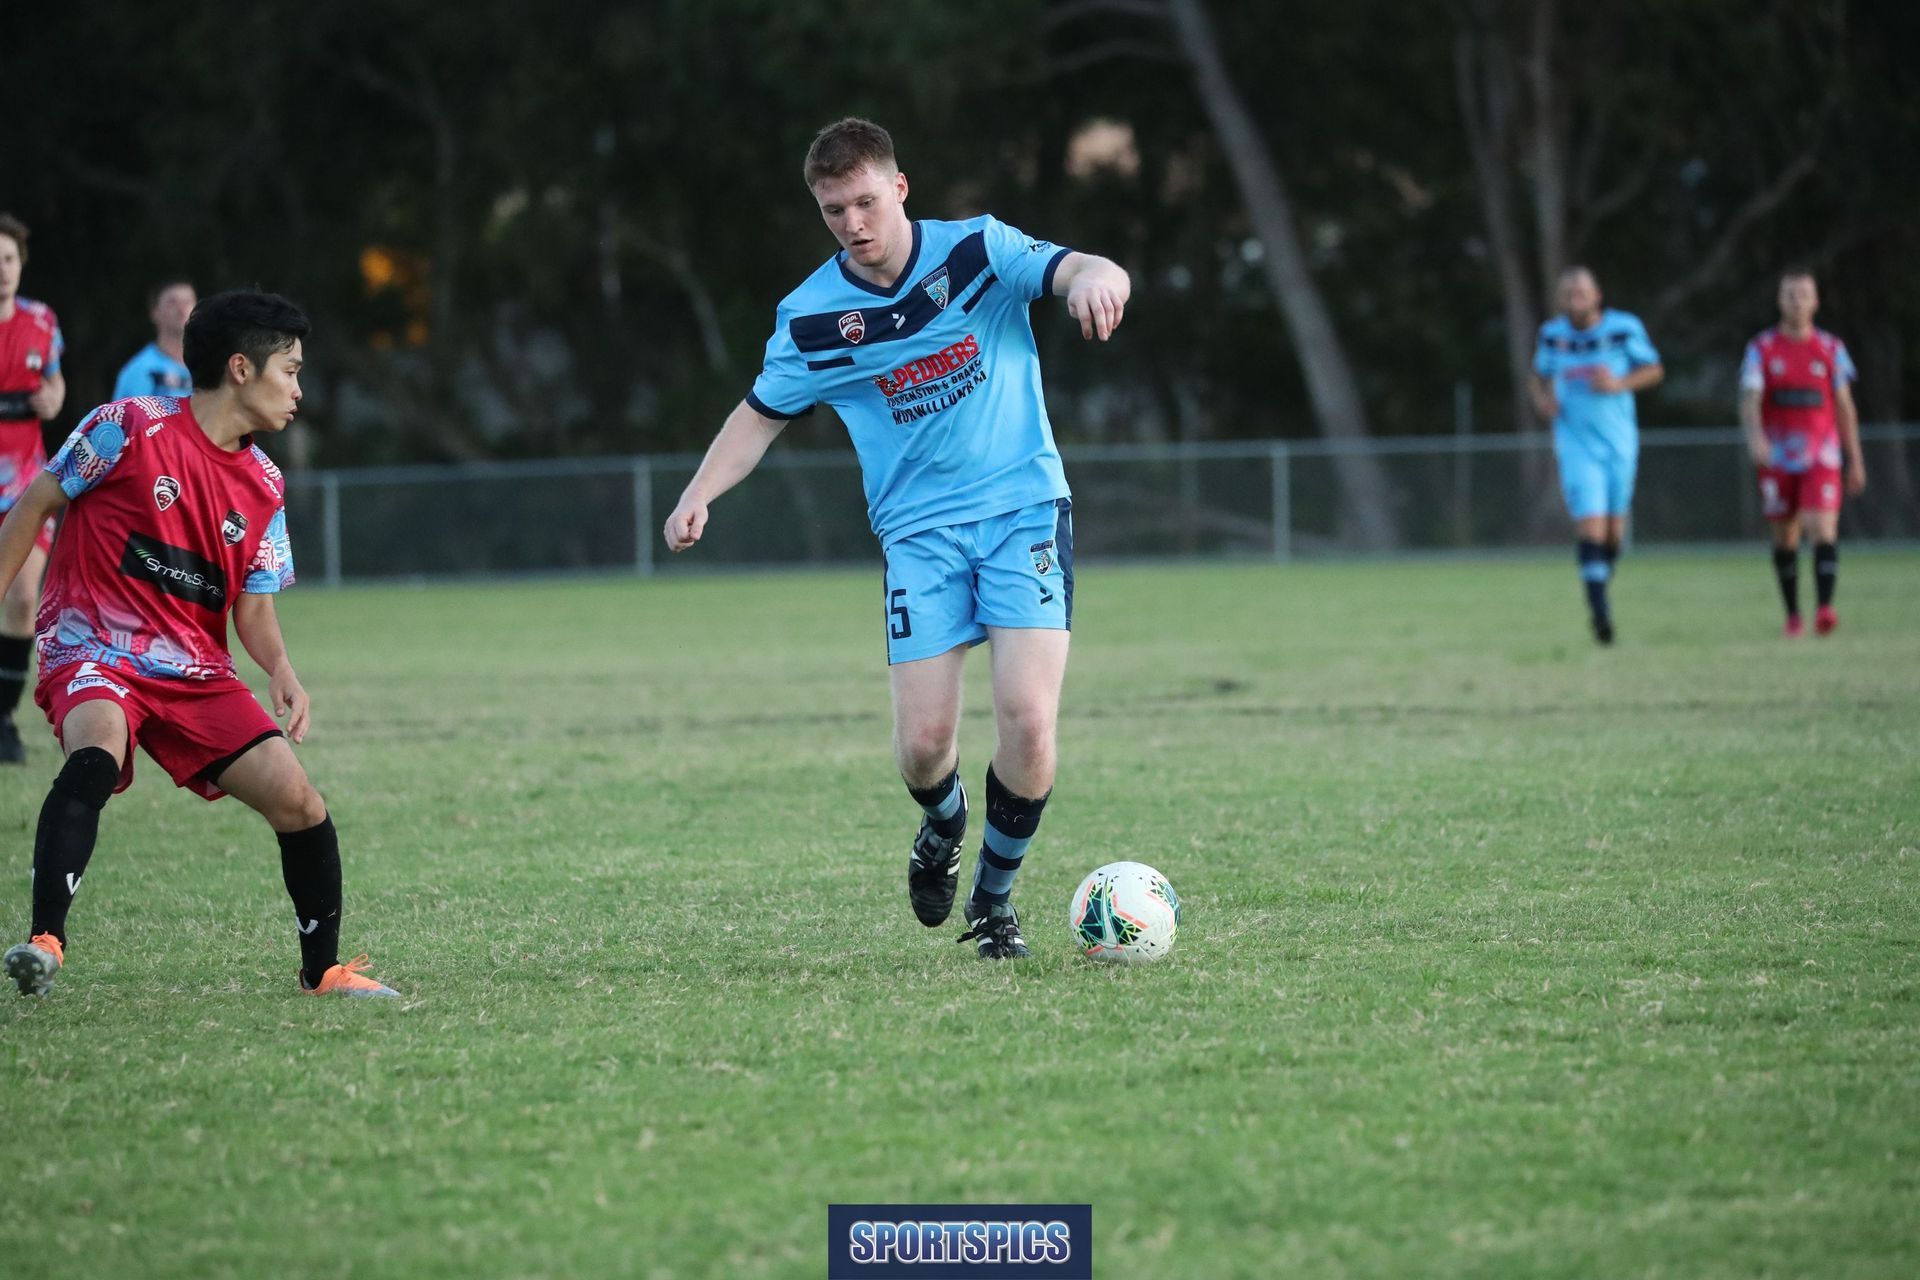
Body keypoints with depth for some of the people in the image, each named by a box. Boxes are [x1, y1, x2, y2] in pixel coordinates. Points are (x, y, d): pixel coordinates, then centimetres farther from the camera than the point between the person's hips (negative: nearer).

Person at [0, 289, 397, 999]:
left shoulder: (264, 486, 10)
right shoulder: (131, 428, -6)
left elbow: (255, 604, 12)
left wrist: (279, 667, -9)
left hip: (194, 670, 6)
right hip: (92, 648, -6)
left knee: (298, 800, -7)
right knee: (98, 751, -38)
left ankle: (323, 970, 13)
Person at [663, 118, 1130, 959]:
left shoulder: (977, 251, -7)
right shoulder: (811, 317, -1)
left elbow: (1084, 272, -17)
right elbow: (763, 412, 11)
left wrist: (1095, 281, -42)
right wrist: (700, 493, -5)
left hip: (1023, 509, -1)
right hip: (920, 532, 1)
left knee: (1027, 719, -15)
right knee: (924, 742, -8)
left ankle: (995, 898, 9)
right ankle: (943, 827, 31)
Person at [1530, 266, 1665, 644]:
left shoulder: (1624, 329, -7)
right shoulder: (1553, 334, -1)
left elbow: (1654, 370, 2)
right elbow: (1541, 375, 16)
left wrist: (1619, 385, -16)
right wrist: (1542, 398, -6)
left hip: (1619, 443, 1)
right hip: (1576, 443, -1)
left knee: (1614, 527, 8)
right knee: (1590, 523, -15)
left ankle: (1601, 587, 32)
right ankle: (1599, 606, -14)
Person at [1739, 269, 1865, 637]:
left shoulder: (1831, 349, 7)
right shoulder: (1762, 348, 3)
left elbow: (1844, 407, 11)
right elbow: (1750, 399, -8)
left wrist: (1855, 460, 9)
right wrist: (1755, 436, -29)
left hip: (1821, 458, -1)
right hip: (1777, 458, 1)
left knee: (1824, 529, -17)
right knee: (1785, 538, 7)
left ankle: (1824, 608, -27)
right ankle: (1793, 616, 18)